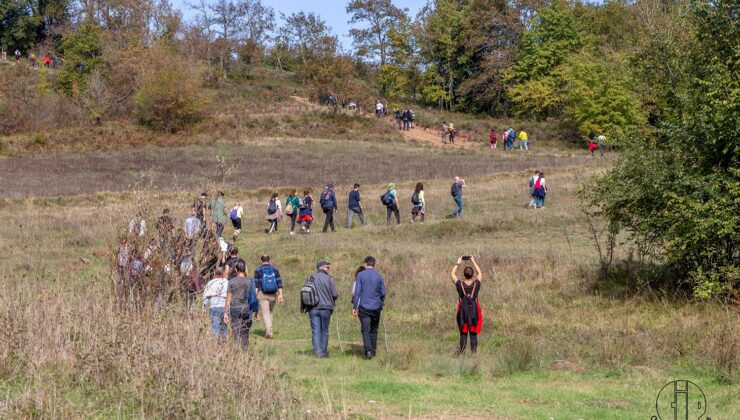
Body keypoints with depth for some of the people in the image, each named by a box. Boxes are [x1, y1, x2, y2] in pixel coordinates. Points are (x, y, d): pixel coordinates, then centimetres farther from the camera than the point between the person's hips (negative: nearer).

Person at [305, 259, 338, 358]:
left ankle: (318, 351, -6)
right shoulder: (329, 278, -7)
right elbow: (335, 294, -8)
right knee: (324, 330, 11)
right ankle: (324, 351, 17)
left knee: (315, 330, 3)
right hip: (326, 308, -1)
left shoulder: (310, 278, 1)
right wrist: (332, 301, 14)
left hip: (313, 308, 1)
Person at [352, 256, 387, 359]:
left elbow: (357, 292, -8)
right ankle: (373, 350, 19)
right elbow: (383, 293, 5)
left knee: (365, 329, -4)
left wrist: (354, 307, -4)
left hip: (364, 307, -3)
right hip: (376, 308, 3)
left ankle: (368, 350, -20)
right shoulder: (379, 276, 3)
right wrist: (381, 304, 23)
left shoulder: (360, 275, -4)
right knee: (374, 330, 15)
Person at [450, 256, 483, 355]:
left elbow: (452, 274, 6)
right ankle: (473, 353, 4)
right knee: (473, 334, 5)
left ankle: (462, 353, 3)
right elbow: (480, 273, 11)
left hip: (463, 312, 0)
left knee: (463, 333, 6)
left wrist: (458, 263, 14)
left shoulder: (460, 285, -11)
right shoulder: (476, 284, -8)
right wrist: (474, 262, 18)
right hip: (474, 311, 0)